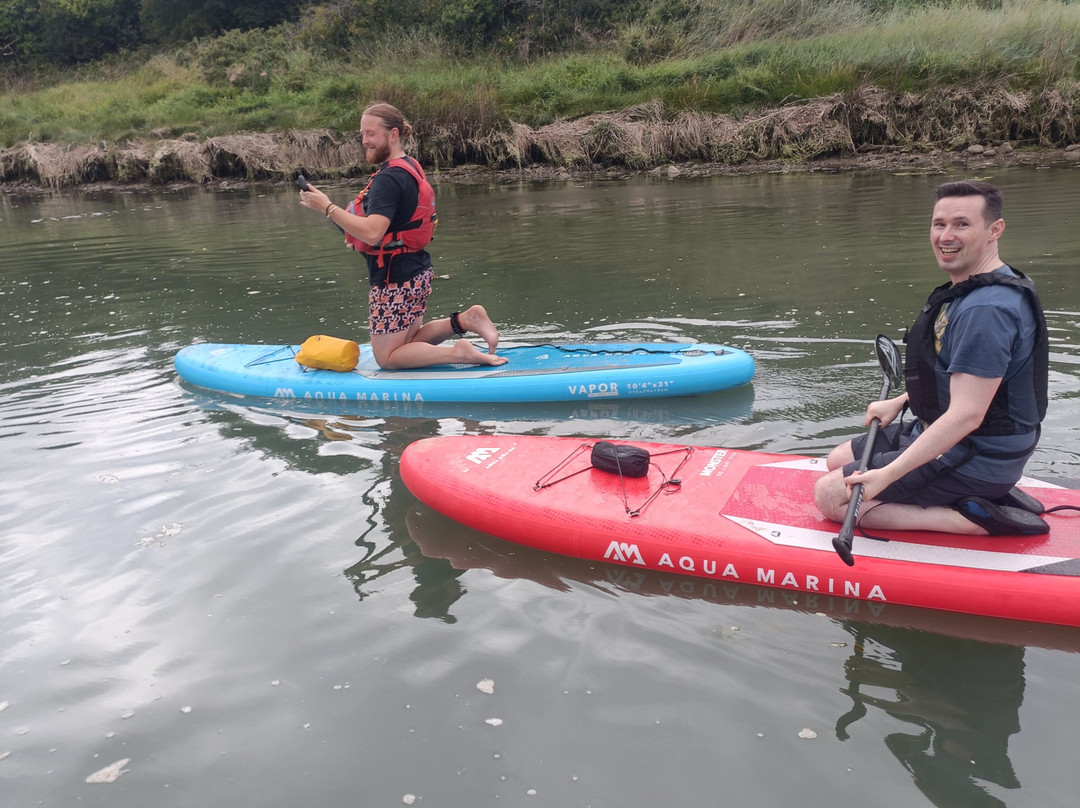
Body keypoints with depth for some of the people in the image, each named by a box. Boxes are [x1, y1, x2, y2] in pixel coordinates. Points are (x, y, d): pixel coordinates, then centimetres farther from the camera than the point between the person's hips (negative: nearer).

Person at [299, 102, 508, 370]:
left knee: (387, 357, 3)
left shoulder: (388, 178, -20)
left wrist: (327, 207, -26)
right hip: (417, 270, 10)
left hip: (396, 279, -10)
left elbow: (372, 233, -31)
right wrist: (357, 234, 8)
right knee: (410, 340, 26)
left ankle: (458, 352, -10)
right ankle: (465, 320, 10)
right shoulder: (411, 168, 10)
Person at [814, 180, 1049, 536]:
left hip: (972, 461, -10)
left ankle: (970, 520, -9)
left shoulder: (985, 309, -27)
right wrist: (900, 402, 16)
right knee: (838, 461, 19)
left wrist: (887, 475, -28)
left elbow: (966, 415, -30)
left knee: (829, 496, -11)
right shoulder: (968, 289, 7)